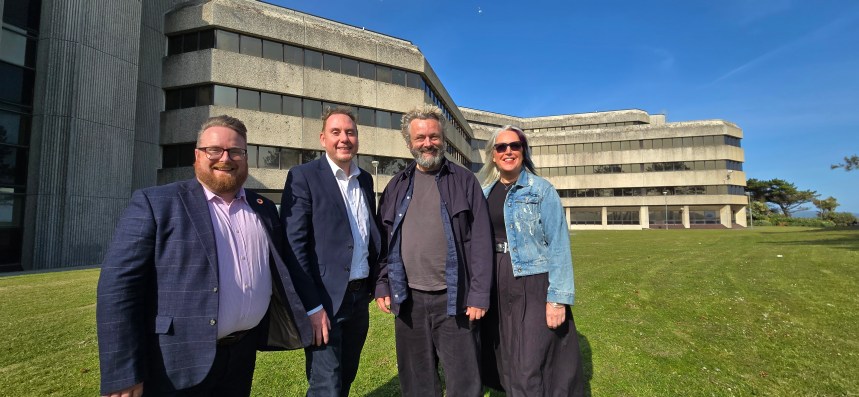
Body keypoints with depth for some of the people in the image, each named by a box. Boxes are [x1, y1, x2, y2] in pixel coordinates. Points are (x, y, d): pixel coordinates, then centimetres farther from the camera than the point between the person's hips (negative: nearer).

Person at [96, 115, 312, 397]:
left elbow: (281, 272, 11)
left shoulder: (264, 209, 8)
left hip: (243, 355, 5)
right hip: (177, 364, -4)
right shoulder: (155, 203, -7)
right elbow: (118, 284, -11)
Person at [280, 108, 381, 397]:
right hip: (325, 299, -6)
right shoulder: (304, 176, -9)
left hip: (360, 297, 6)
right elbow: (293, 245, -14)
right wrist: (312, 306, -18)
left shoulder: (365, 179, 10)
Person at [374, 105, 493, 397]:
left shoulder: (464, 181, 0)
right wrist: (382, 286, 5)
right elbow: (383, 239, 12)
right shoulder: (397, 186, 9)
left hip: (453, 298, -3)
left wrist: (479, 294, -9)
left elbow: (480, 240, -4)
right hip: (408, 298, 3)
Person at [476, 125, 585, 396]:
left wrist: (558, 298, -16)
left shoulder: (542, 190, -6)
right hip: (497, 289, 5)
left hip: (533, 286, -4)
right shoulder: (485, 192, 7)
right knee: (509, 363, 16)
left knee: (530, 368, -1)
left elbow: (559, 245, -10)